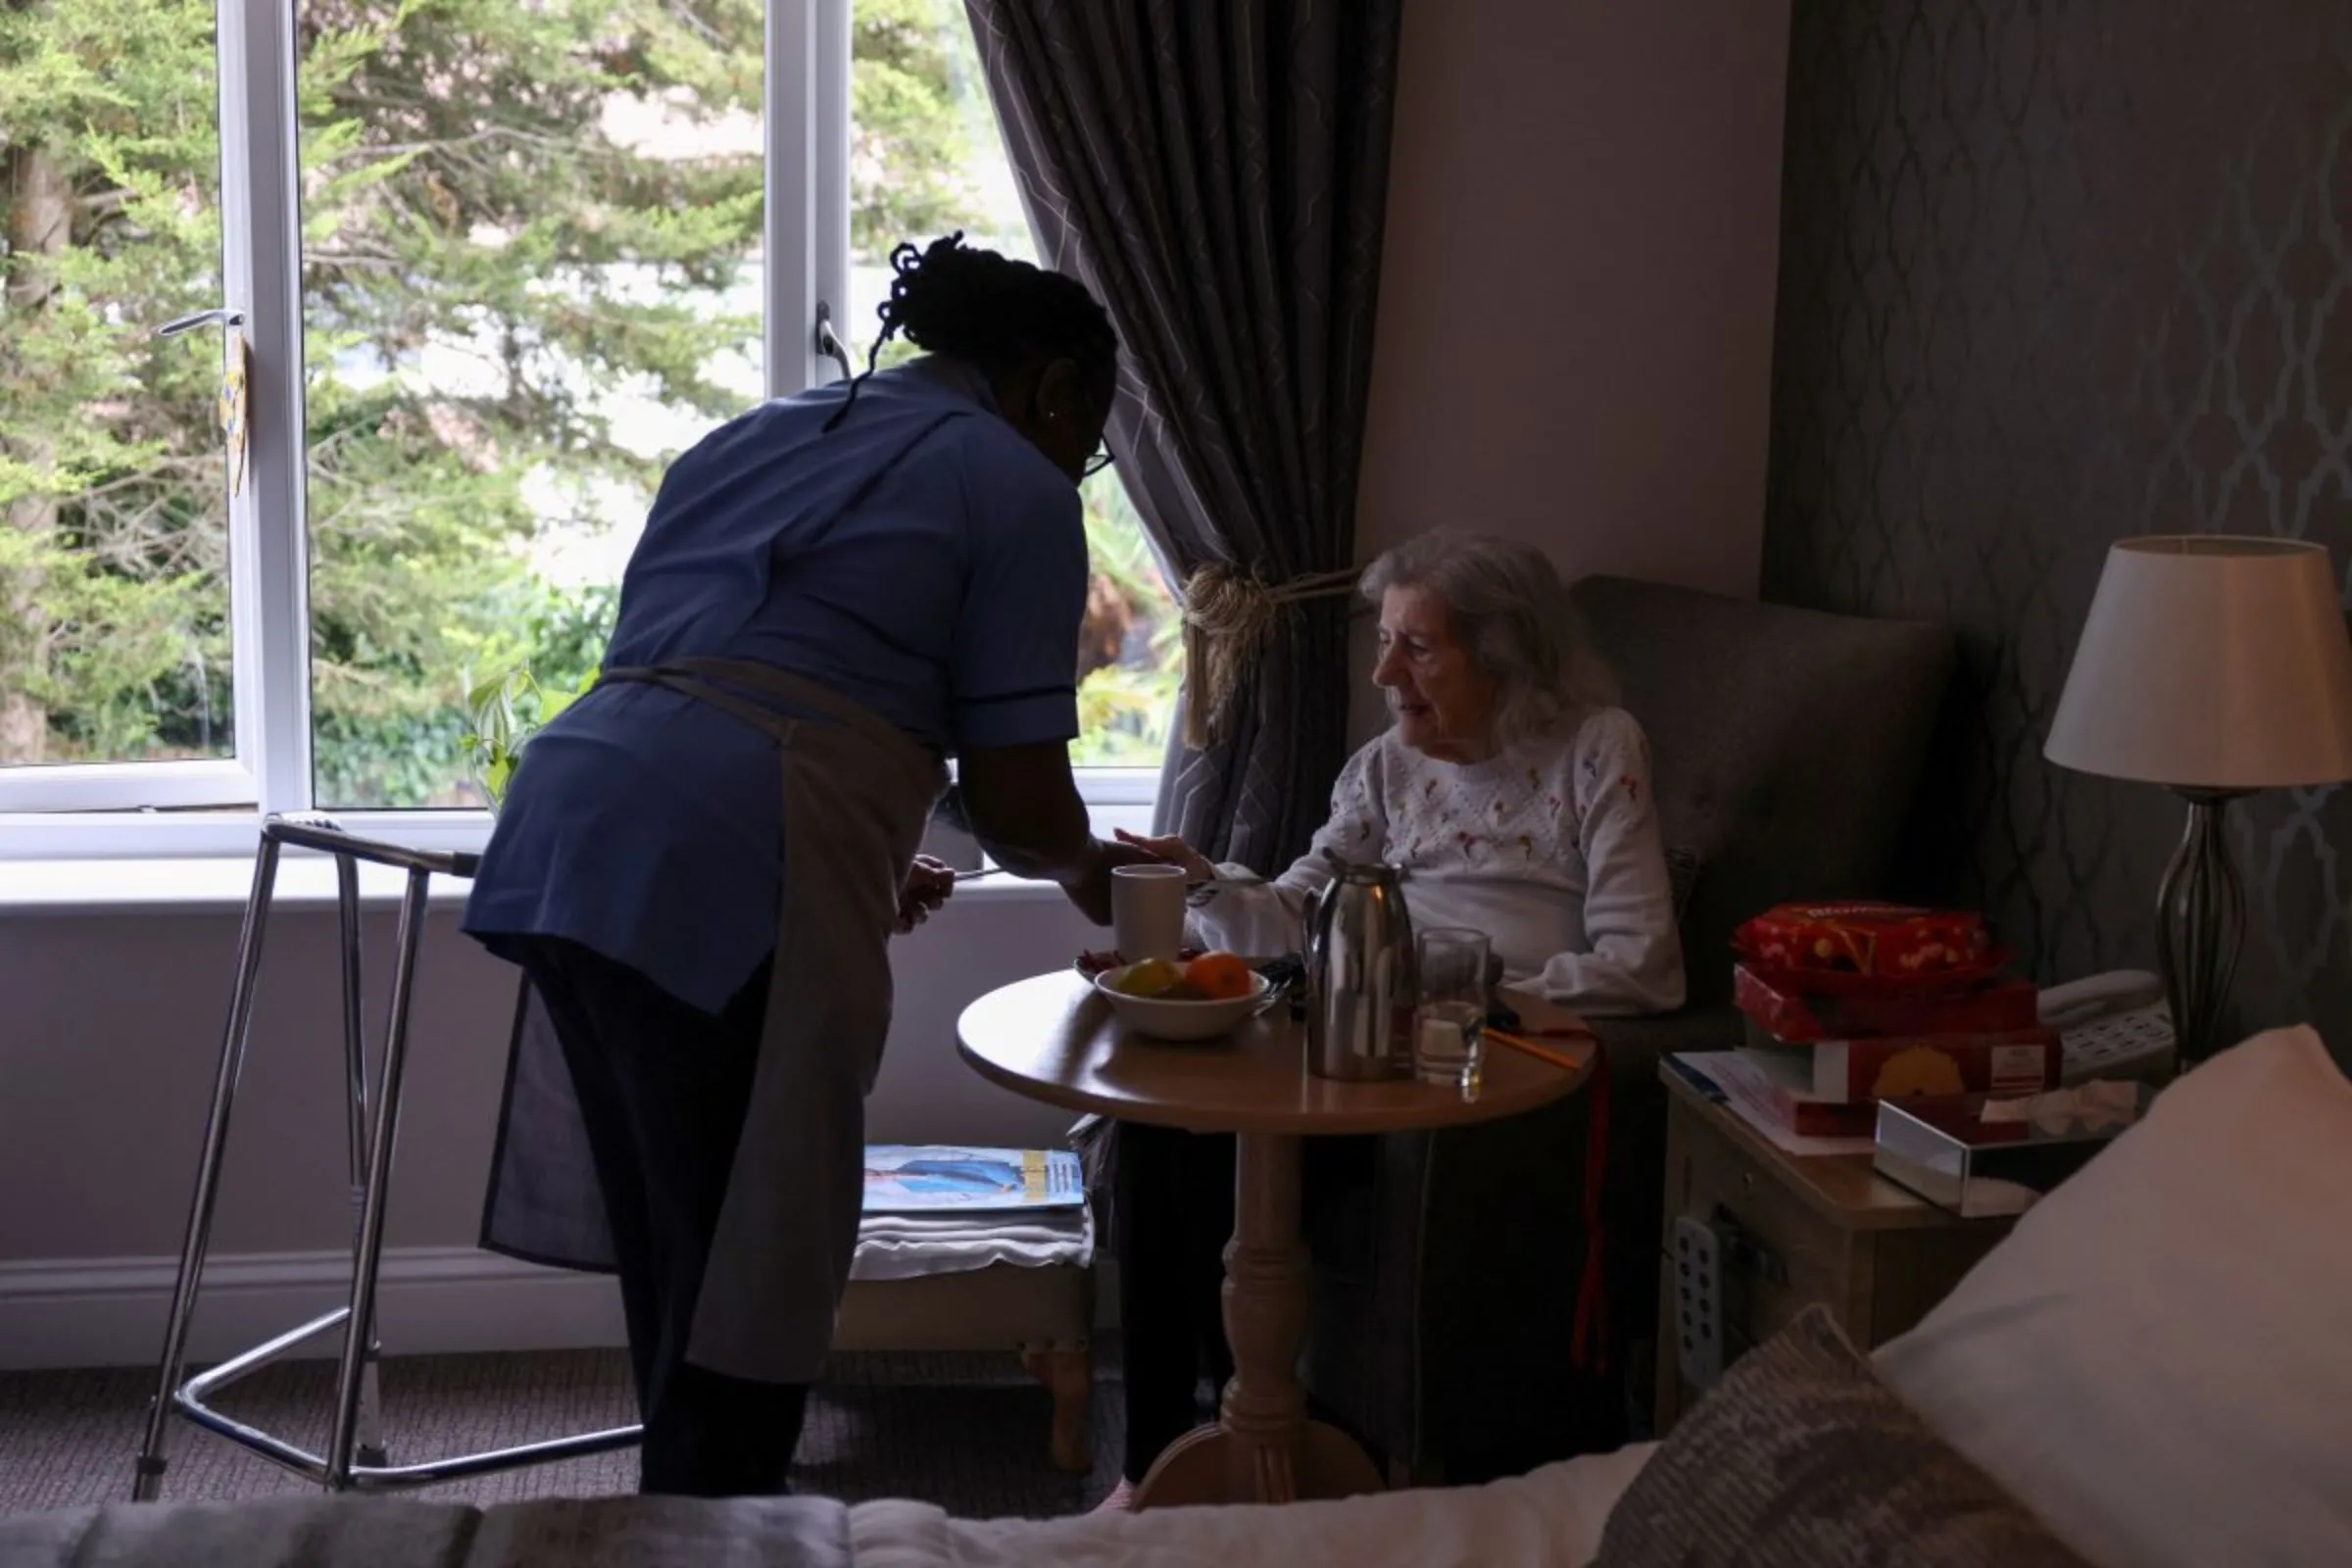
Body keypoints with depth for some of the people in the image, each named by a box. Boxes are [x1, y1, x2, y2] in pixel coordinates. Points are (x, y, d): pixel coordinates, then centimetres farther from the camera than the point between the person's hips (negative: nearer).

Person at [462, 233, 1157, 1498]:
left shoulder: (744, 439, 29)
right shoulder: (1014, 486, 7)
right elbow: (1015, 798, 1)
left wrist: (860, 865, 39)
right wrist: (1083, 868, 24)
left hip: (568, 827, 8)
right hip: (727, 873, -8)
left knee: (671, 1269, 19)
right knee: (746, 1283, 4)